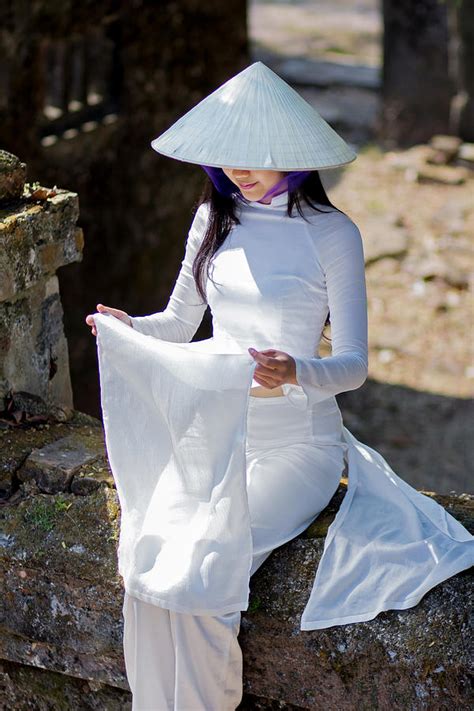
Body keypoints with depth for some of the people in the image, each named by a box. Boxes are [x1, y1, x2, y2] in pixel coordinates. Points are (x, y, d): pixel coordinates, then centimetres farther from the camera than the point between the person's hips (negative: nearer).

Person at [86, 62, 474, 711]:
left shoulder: (331, 234, -8)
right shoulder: (214, 218, 8)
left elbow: (353, 364, -9)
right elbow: (180, 323, 16)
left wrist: (294, 373, -31)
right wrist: (130, 328, -6)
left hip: (297, 445, -4)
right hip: (214, 433, 4)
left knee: (201, 574, -23)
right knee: (146, 554, -19)